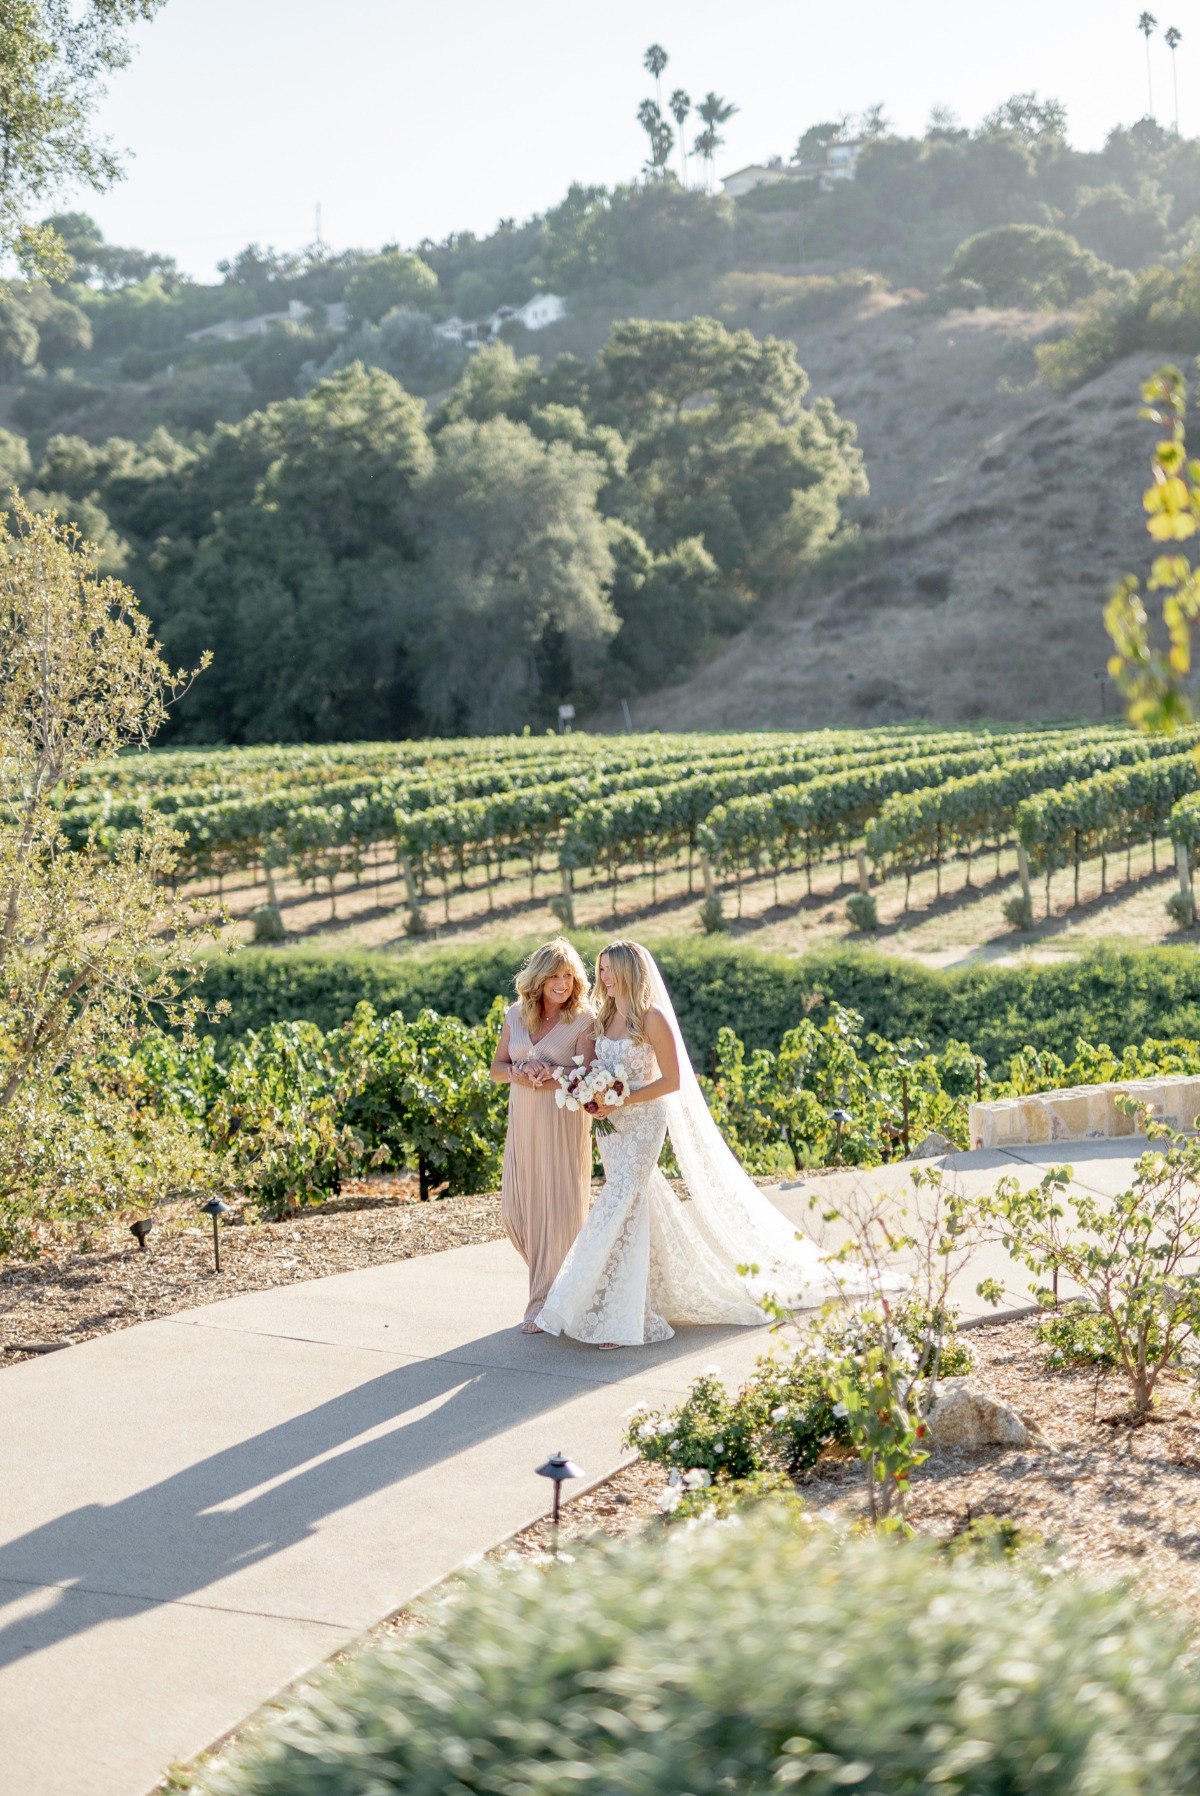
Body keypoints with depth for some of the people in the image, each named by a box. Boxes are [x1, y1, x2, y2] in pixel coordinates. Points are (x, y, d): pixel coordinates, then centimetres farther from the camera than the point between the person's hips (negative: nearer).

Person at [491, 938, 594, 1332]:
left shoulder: (583, 1019, -8)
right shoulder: (516, 1015, 6)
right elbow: (498, 1068, 8)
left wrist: (543, 1078, -24)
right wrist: (519, 1073, -13)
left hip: (563, 1124, -5)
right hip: (523, 1123, 5)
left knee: (558, 1209, -1)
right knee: (515, 1210, 7)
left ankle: (544, 1302, 9)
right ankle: (548, 1277, 31)